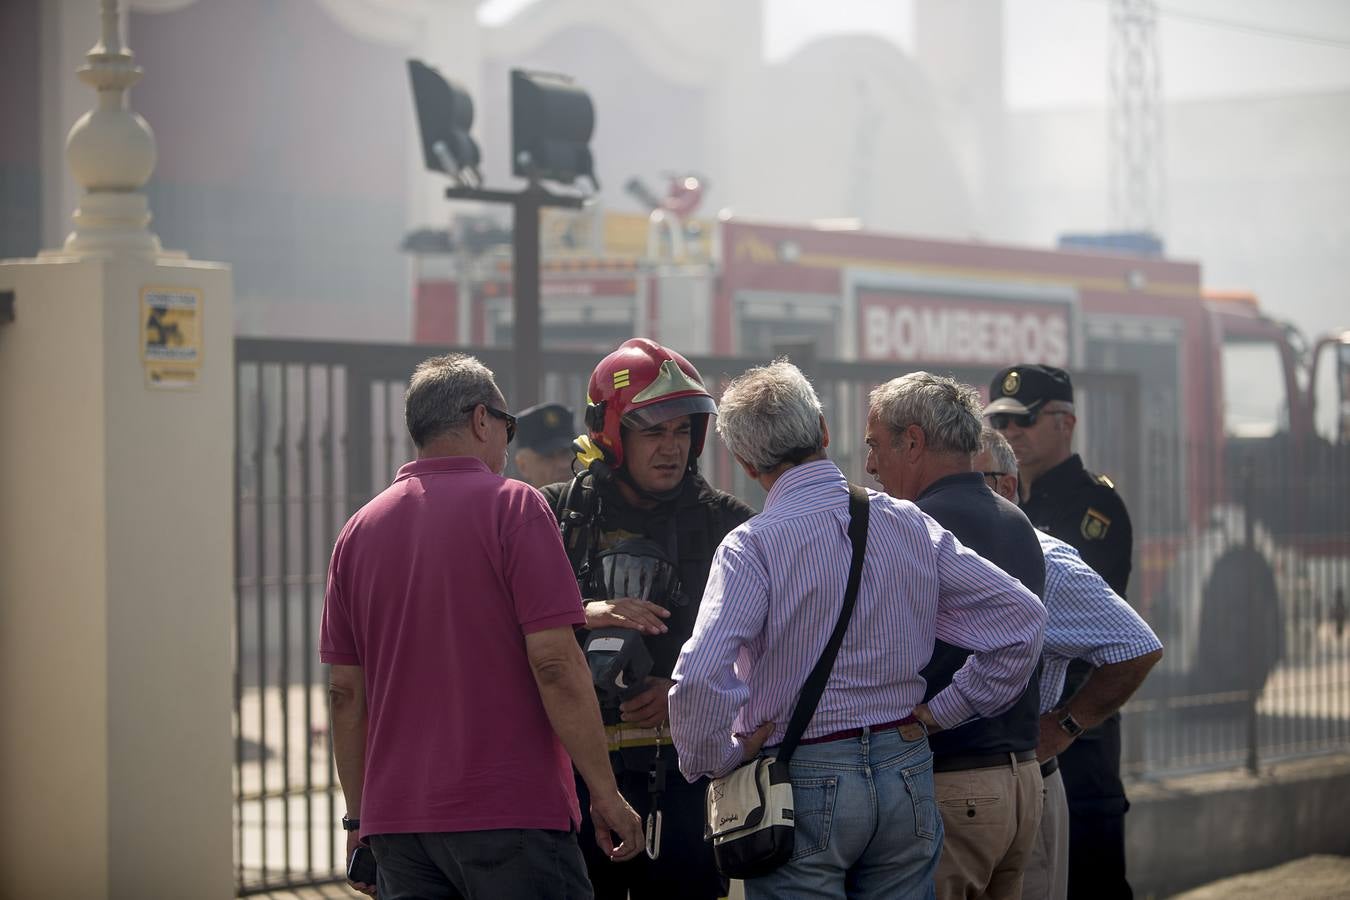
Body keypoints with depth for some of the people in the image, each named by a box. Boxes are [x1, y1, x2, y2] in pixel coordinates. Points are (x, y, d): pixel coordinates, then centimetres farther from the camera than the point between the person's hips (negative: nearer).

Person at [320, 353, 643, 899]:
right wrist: (605, 793, -7)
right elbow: (554, 662, -12)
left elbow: (344, 690, 10)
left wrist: (358, 816, 17)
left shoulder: (360, 530, 10)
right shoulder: (512, 506, -5)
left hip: (395, 818, 5)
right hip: (511, 813, -5)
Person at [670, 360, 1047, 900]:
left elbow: (700, 679, -25)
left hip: (801, 784, -4)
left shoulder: (751, 546, -13)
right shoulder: (911, 525, 1)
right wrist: (945, 710, 7)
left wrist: (715, 760, -7)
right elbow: (1022, 615, 3)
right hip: (906, 775, 5)